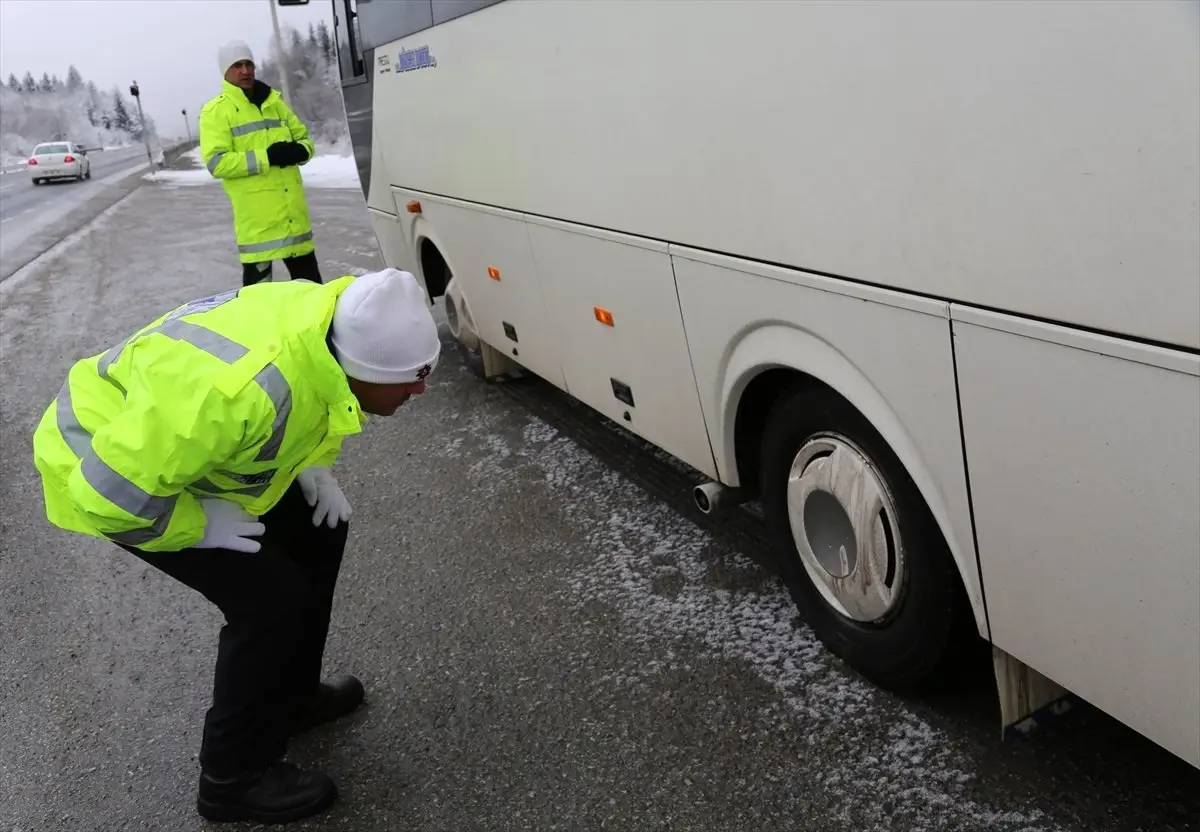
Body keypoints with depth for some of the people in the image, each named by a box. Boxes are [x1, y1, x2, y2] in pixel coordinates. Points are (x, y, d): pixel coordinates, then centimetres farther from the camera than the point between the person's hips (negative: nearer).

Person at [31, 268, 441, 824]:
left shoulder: (334, 326, -16)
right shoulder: (237, 392, -43)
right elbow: (108, 493, -34)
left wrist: (314, 468, -4)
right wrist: (202, 524, -21)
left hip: (189, 437, 8)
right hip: (104, 468, -8)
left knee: (318, 531, 8)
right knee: (271, 600, -13)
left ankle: (292, 696, 28)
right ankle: (234, 778, 9)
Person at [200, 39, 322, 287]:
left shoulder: (274, 101, 15)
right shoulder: (216, 110, -3)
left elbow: (304, 138, 19)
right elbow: (216, 162, -13)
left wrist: (299, 151, -6)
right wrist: (265, 158, -20)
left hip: (292, 207, 6)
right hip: (256, 213, -5)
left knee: (309, 279, 14)